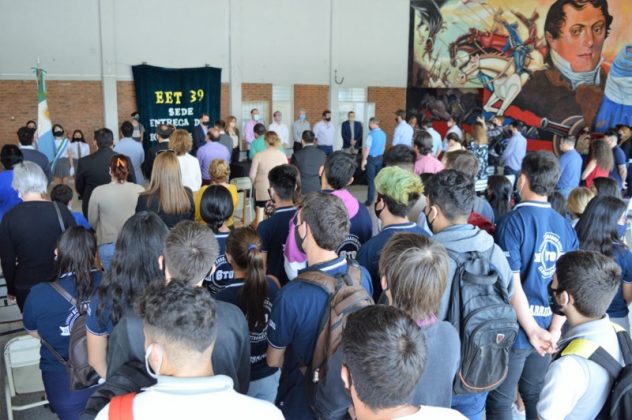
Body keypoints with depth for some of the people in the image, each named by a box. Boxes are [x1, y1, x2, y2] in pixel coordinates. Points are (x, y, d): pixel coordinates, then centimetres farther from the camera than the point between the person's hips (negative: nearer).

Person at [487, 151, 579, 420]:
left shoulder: (513, 221, -15)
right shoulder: (566, 227, 2)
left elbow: (512, 283, -19)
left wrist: (533, 330, -13)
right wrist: (554, 330, -2)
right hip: (547, 330, 6)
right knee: (536, 397, 21)